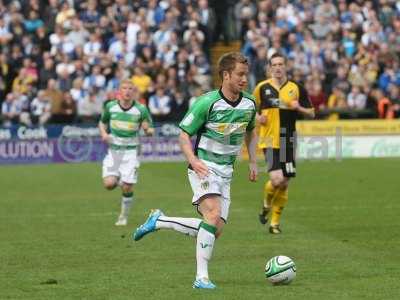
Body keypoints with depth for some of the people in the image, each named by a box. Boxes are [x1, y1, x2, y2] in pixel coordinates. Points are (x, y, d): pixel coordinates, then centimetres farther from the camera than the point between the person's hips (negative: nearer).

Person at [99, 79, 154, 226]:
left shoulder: (141, 109, -8)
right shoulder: (110, 106, -3)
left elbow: (149, 130, 1)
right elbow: (102, 122, 15)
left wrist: (148, 130, -23)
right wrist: (104, 133, -6)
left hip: (130, 150, -2)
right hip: (113, 149, 2)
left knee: (127, 188, -8)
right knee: (109, 184, -12)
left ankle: (124, 216, 14)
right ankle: (118, 179, 25)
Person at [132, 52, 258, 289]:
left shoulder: (249, 104, 4)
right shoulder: (207, 102, -14)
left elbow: (251, 132, 24)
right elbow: (184, 134, -8)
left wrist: (253, 162, 14)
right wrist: (193, 160, -23)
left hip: (225, 172, 7)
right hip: (204, 167, -6)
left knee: (216, 231, 0)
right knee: (214, 214, -28)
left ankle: (159, 221, 18)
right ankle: (202, 277, -25)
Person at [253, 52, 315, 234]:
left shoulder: (296, 88, 3)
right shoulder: (262, 88, 1)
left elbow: (311, 113, 6)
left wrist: (298, 108, -13)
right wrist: (258, 118, -8)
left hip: (288, 141, 3)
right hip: (270, 140, -2)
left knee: (284, 184, 5)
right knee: (277, 179, -18)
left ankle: (275, 222, 19)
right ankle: (266, 205, 13)